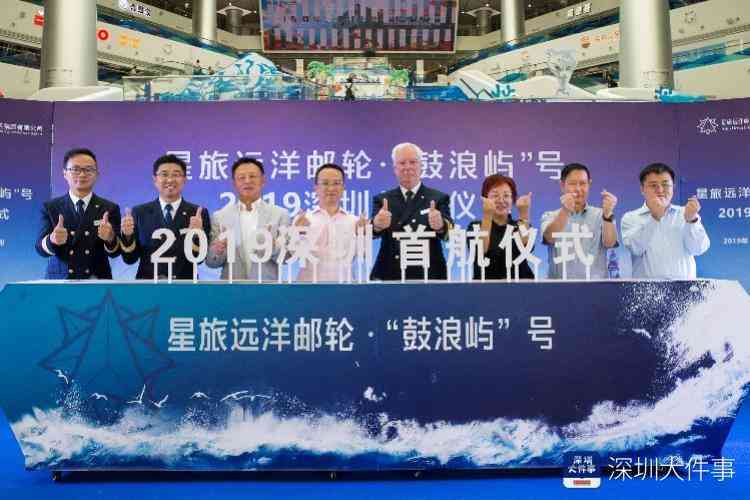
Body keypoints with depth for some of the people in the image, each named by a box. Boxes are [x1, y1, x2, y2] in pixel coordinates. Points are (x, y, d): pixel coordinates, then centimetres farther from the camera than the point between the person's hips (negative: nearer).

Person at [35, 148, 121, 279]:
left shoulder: (110, 208, 5)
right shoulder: (50, 207, 7)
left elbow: (115, 252, -3)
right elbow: (41, 249, -3)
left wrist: (110, 238, -24)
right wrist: (52, 240, -24)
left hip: (97, 281, 0)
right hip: (59, 281, 0)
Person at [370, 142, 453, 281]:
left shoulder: (438, 199, 3)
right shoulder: (382, 200, 7)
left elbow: (448, 233, -12)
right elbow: (372, 232, -9)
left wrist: (440, 226, -35)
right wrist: (377, 225, -32)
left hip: (428, 276, -1)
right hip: (388, 276, 1)